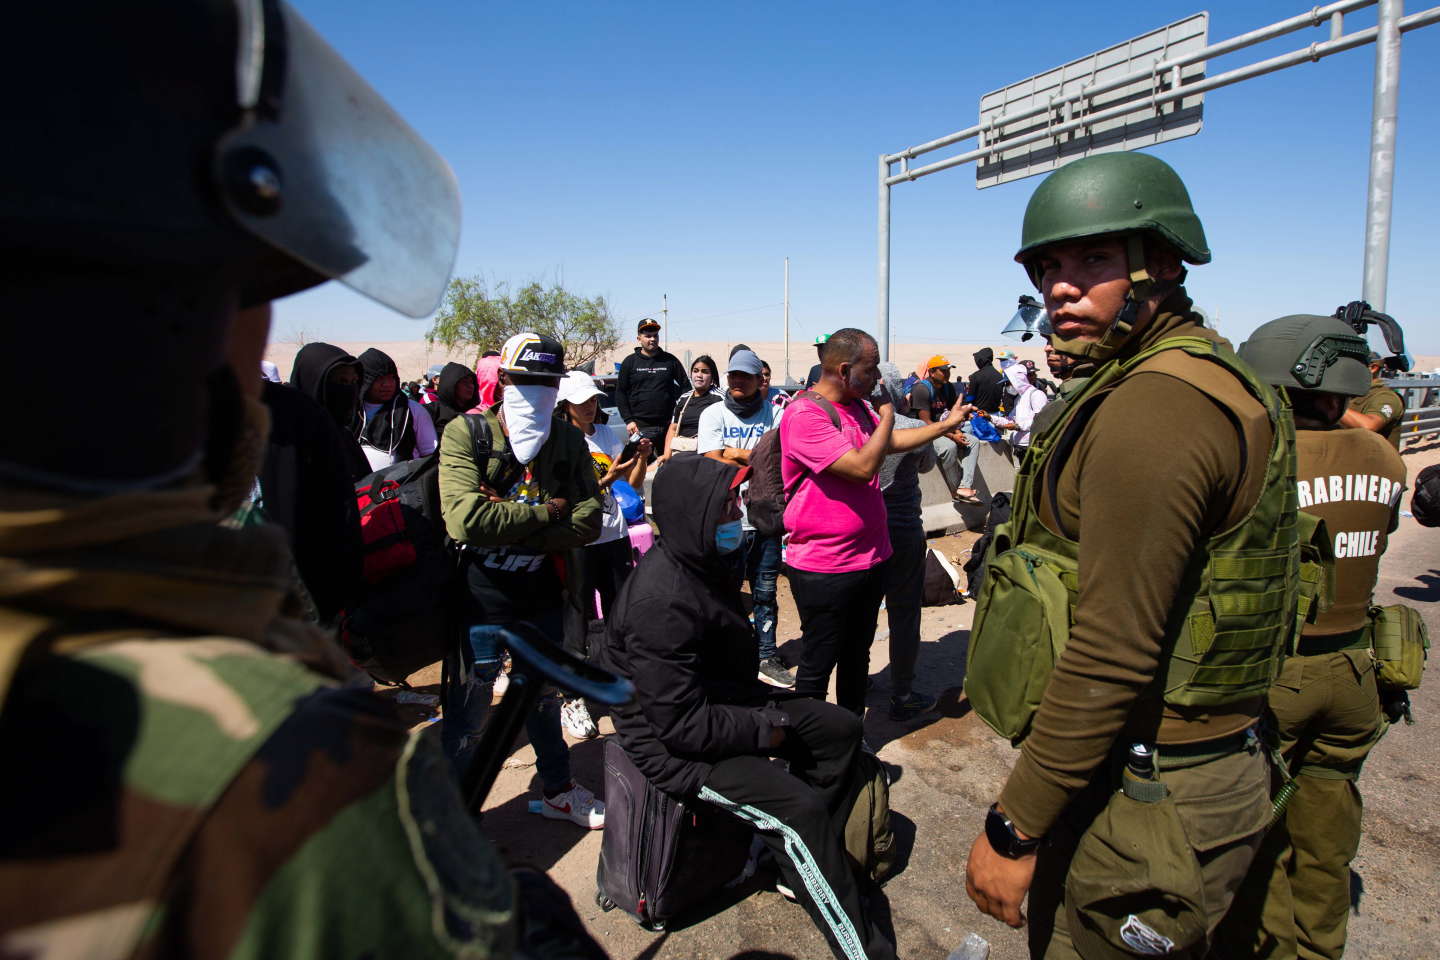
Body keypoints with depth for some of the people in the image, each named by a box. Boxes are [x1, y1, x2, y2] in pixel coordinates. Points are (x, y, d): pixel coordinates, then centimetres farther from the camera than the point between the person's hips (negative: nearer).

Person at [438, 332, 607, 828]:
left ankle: (557, 790, 44)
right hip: (482, 596, -4)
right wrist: (544, 513, -17)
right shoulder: (465, 433, -12)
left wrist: (509, 529, -19)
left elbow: (589, 520, -10)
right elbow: (465, 519, -26)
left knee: (545, 694, 23)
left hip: (543, 594, 5)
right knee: (467, 712, 8)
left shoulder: (568, 440, 0)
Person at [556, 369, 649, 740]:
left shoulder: (610, 434, 8)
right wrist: (607, 478, -25)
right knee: (579, 618, 3)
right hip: (578, 542, -5)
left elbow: (634, 486, 9)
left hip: (615, 537, 5)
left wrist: (641, 459, -8)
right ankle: (572, 699, 16)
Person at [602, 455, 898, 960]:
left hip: (719, 700, 10)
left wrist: (762, 704, 5)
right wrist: (764, 729, -17)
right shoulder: (661, 600, -31)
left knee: (840, 730, 10)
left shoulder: (704, 562, 0)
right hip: (672, 743, -10)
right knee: (803, 809, -22)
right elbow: (682, 722, -29)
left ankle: (808, 866, 24)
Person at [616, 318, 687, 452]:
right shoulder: (630, 362, 8)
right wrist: (628, 420, -3)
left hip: (669, 425, 2)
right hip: (640, 427, -1)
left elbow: (685, 386, 14)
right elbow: (620, 393, 7)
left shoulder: (670, 360, 10)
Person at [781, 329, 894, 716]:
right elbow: (862, 467, -27)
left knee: (857, 656, 22)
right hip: (824, 569, -9)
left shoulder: (858, 407, 8)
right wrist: (887, 415, -13)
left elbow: (892, 441, 25)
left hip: (870, 557, 9)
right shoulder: (805, 415, -21)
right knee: (817, 667, 7)